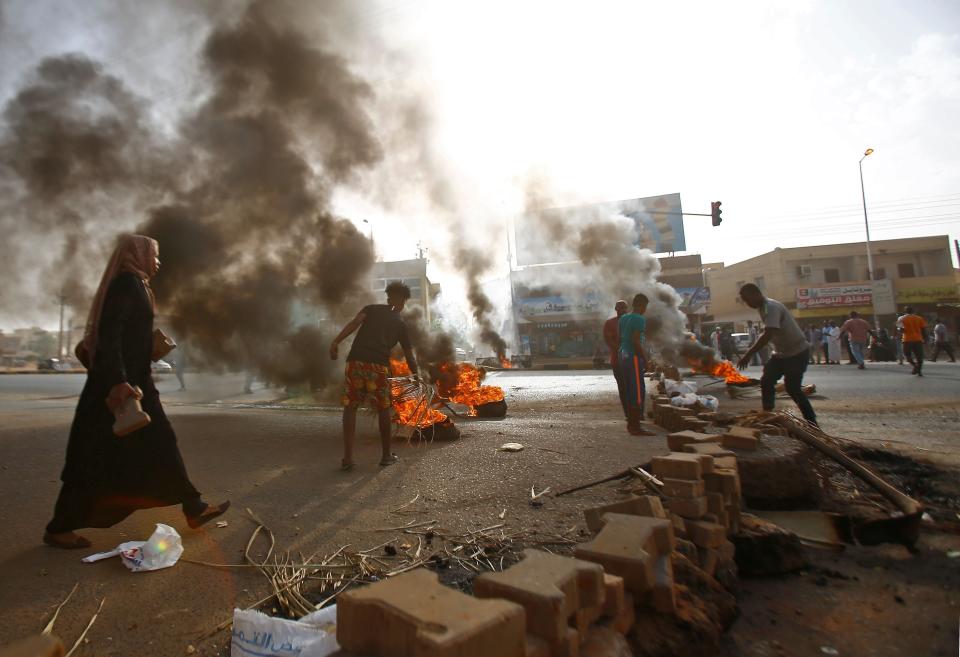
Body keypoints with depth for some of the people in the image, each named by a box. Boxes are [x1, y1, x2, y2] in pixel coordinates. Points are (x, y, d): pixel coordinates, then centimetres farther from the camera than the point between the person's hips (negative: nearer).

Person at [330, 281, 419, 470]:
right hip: (379, 365, -1)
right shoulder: (400, 324, 20)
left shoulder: (371, 309, 20)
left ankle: (347, 458, 5)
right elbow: (409, 356, 22)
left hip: (356, 361, 1)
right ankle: (386, 455, 22)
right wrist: (416, 376, 36)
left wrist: (336, 341, -10)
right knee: (383, 409, 14)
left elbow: (354, 323, -1)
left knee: (350, 407, 10)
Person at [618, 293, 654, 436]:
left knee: (629, 391, 14)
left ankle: (631, 423, 20)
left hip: (623, 356, 9)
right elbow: (636, 341, -20)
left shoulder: (623, 318, 15)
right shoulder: (640, 319, -11)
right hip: (634, 357, -9)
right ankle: (636, 426, -4)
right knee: (638, 392, -5)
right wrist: (645, 359, -14)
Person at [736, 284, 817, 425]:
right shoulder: (763, 307, 4)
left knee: (792, 388, -3)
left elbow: (768, 335, -36)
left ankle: (812, 423, 11)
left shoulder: (771, 307, -24)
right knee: (766, 382, 4)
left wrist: (748, 354, -37)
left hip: (797, 352, -9)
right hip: (781, 352, 9)